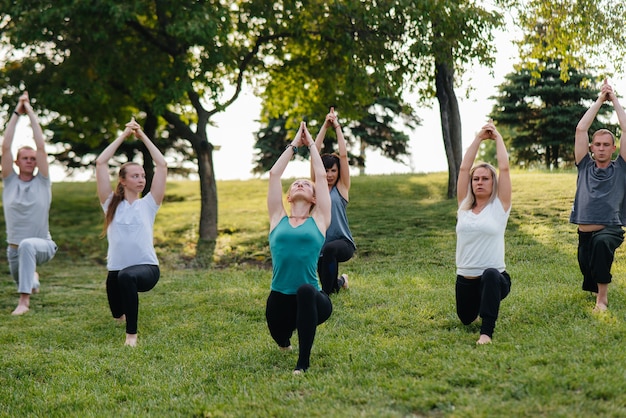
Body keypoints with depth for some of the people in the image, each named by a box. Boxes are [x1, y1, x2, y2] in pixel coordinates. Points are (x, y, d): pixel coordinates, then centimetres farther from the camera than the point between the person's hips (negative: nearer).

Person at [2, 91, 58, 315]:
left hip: (42, 246, -4)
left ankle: (24, 299, -37)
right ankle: (32, 277, 63)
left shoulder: (42, 182, -4)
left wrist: (30, 113, -8)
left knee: (27, 245, -39)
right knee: (21, 281, 24)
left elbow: (41, 146, -12)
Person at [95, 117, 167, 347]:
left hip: (147, 268, -3)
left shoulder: (148, 204, 4)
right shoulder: (111, 204, 5)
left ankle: (132, 335, -29)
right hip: (116, 270, 3)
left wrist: (142, 136, 5)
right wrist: (124, 135, 1)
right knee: (118, 314, 18)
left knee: (127, 277, -38)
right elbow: (100, 163, -1)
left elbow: (162, 165, 0)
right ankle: (126, 311, 60)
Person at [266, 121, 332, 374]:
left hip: (312, 300, -3)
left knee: (306, 292, -36)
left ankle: (303, 362, -26)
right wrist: (294, 145, 18)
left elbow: (321, 176, 7)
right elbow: (274, 174, 9)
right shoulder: (278, 219, 10)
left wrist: (311, 145, 19)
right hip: (279, 300, 4)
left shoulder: (319, 220, 6)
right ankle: (288, 338, 59)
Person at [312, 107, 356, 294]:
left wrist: (337, 127, 1)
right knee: (330, 285, 3)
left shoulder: (342, 187, 4)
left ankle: (326, 292, -20)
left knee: (330, 249, -36)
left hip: (343, 244, -4)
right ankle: (340, 281, 40)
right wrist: (324, 126, 1)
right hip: (321, 245, 5)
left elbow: (343, 155, -3)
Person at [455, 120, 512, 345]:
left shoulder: (499, 206, -2)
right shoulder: (464, 206, 7)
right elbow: (463, 168, 2)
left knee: (490, 275, -40)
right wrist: (479, 138, 4)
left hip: (495, 278, -5)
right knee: (465, 319, 20)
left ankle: (487, 332, -35)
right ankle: (484, 303, 54)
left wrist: (498, 137, 2)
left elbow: (504, 168, -8)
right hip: (464, 280, 5)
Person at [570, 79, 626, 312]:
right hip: (584, 233, 4)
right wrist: (599, 100, 5)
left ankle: (602, 297, -24)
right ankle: (597, 290, 49)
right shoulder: (585, 167, 10)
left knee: (601, 242, -38)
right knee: (589, 278, 9)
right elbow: (581, 129, 2)